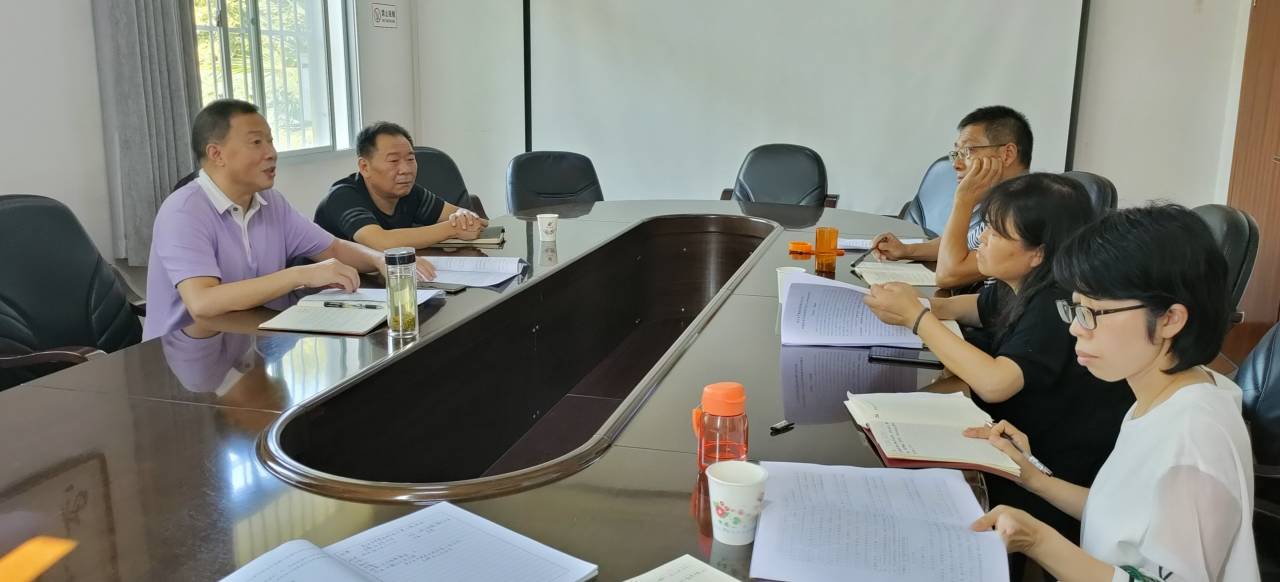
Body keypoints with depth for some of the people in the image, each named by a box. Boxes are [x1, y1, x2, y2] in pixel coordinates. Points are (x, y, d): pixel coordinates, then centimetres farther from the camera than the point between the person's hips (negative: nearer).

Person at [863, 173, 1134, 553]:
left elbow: (994, 383, -37)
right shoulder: (1021, 288, 0)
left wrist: (915, 317, -27)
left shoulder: (1057, 308, -25)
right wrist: (915, 303, -3)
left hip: (1059, 485, -8)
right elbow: (964, 307, 20)